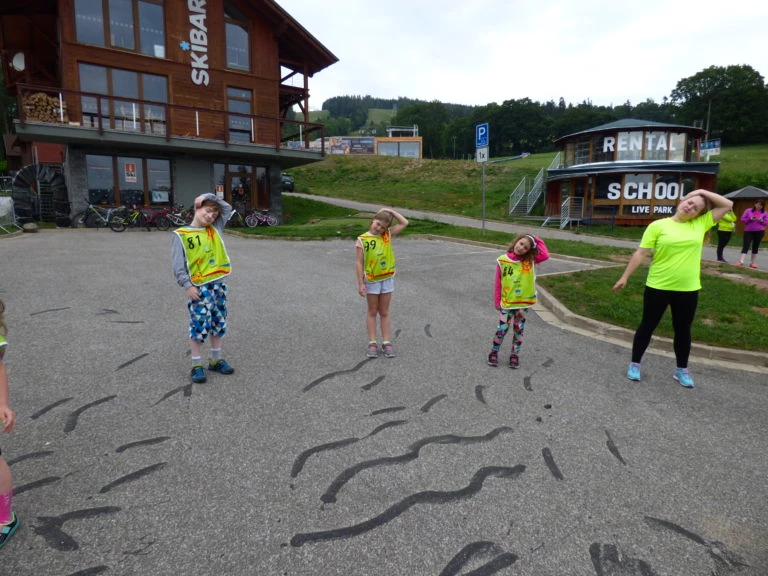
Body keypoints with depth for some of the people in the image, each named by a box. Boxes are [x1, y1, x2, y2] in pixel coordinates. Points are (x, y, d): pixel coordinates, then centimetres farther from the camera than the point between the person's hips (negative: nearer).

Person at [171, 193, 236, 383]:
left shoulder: (215, 229, 10)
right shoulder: (181, 235, -4)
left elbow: (228, 209, 17)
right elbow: (178, 264, -8)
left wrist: (213, 198, 6)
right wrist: (187, 286, -14)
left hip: (218, 284, 6)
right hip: (200, 287, -5)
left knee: (218, 324, 13)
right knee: (199, 325, -3)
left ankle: (216, 360, 27)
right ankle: (197, 365, 10)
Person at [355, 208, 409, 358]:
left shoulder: (388, 235, -1)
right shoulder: (363, 239, -11)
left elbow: (404, 223, 2)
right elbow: (359, 262, -10)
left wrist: (391, 212, -3)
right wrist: (360, 284, -12)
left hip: (387, 279, 3)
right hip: (371, 280, -2)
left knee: (384, 312, 10)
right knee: (372, 312, 10)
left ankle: (386, 343, 17)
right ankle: (372, 343, 16)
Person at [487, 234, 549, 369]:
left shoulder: (530, 261, -3)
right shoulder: (502, 260, -8)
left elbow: (545, 256, -19)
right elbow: (498, 283, -3)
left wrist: (537, 241, -10)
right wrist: (497, 301, -1)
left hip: (523, 302, 2)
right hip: (507, 302, -1)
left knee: (519, 329, 11)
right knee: (502, 328, 2)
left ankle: (515, 355, 25)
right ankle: (493, 352, 20)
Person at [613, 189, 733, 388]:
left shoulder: (701, 224, 4)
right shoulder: (658, 225, -6)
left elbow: (728, 205, 6)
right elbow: (640, 253, -6)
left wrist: (703, 192, 1)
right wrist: (625, 277, -8)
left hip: (688, 289, 3)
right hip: (658, 287, -3)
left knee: (683, 329, 14)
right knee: (647, 326, 8)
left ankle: (682, 369, 30)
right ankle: (635, 364, 22)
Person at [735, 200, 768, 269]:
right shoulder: (748, 210, 5)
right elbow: (742, 219, 2)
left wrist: (761, 220, -13)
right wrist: (750, 219, -15)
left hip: (759, 232, 2)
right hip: (748, 231, -2)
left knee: (755, 247, 6)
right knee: (745, 246, -10)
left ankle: (753, 262, 11)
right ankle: (741, 261, -18)